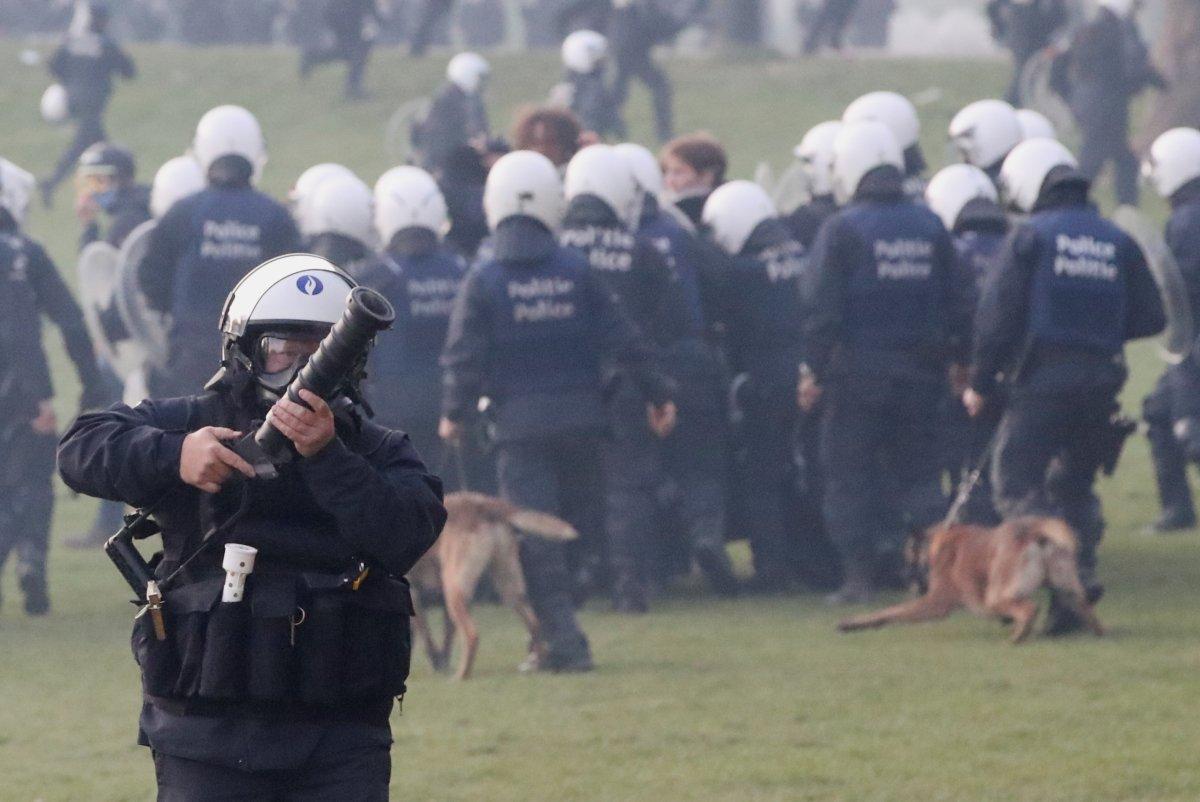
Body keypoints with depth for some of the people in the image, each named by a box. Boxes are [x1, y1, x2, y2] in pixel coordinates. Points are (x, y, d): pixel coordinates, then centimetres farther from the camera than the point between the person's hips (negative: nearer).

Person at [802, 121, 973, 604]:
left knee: (850, 474, 2)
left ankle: (861, 573, -2)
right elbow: (958, 303, 9)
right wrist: (961, 360, 18)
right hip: (921, 372, 5)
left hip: (858, 368, -5)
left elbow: (823, 307, -12)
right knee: (917, 473, 13)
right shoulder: (930, 228, 6)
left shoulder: (841, 229, -9)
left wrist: (814, 369, -7)